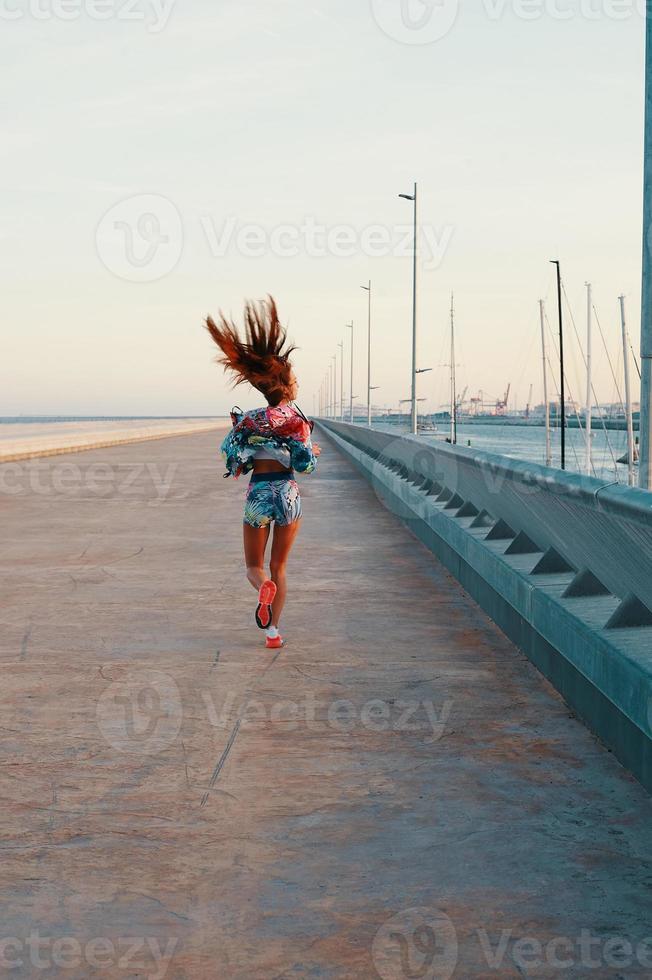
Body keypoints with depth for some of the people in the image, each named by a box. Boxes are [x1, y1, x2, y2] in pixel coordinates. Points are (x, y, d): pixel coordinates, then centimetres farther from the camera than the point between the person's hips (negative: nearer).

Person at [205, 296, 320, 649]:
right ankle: (273, 631, 9)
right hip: (288, 495, 0)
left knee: (254, 566, 12)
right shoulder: (297, 421, -8)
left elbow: (229, 453, -3)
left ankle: (264, 587, -24)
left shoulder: (249, 419, -1)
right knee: (279, 566, 15)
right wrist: (312, 452, 10)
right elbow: (304, 465, -12)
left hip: (258, 496, 1)